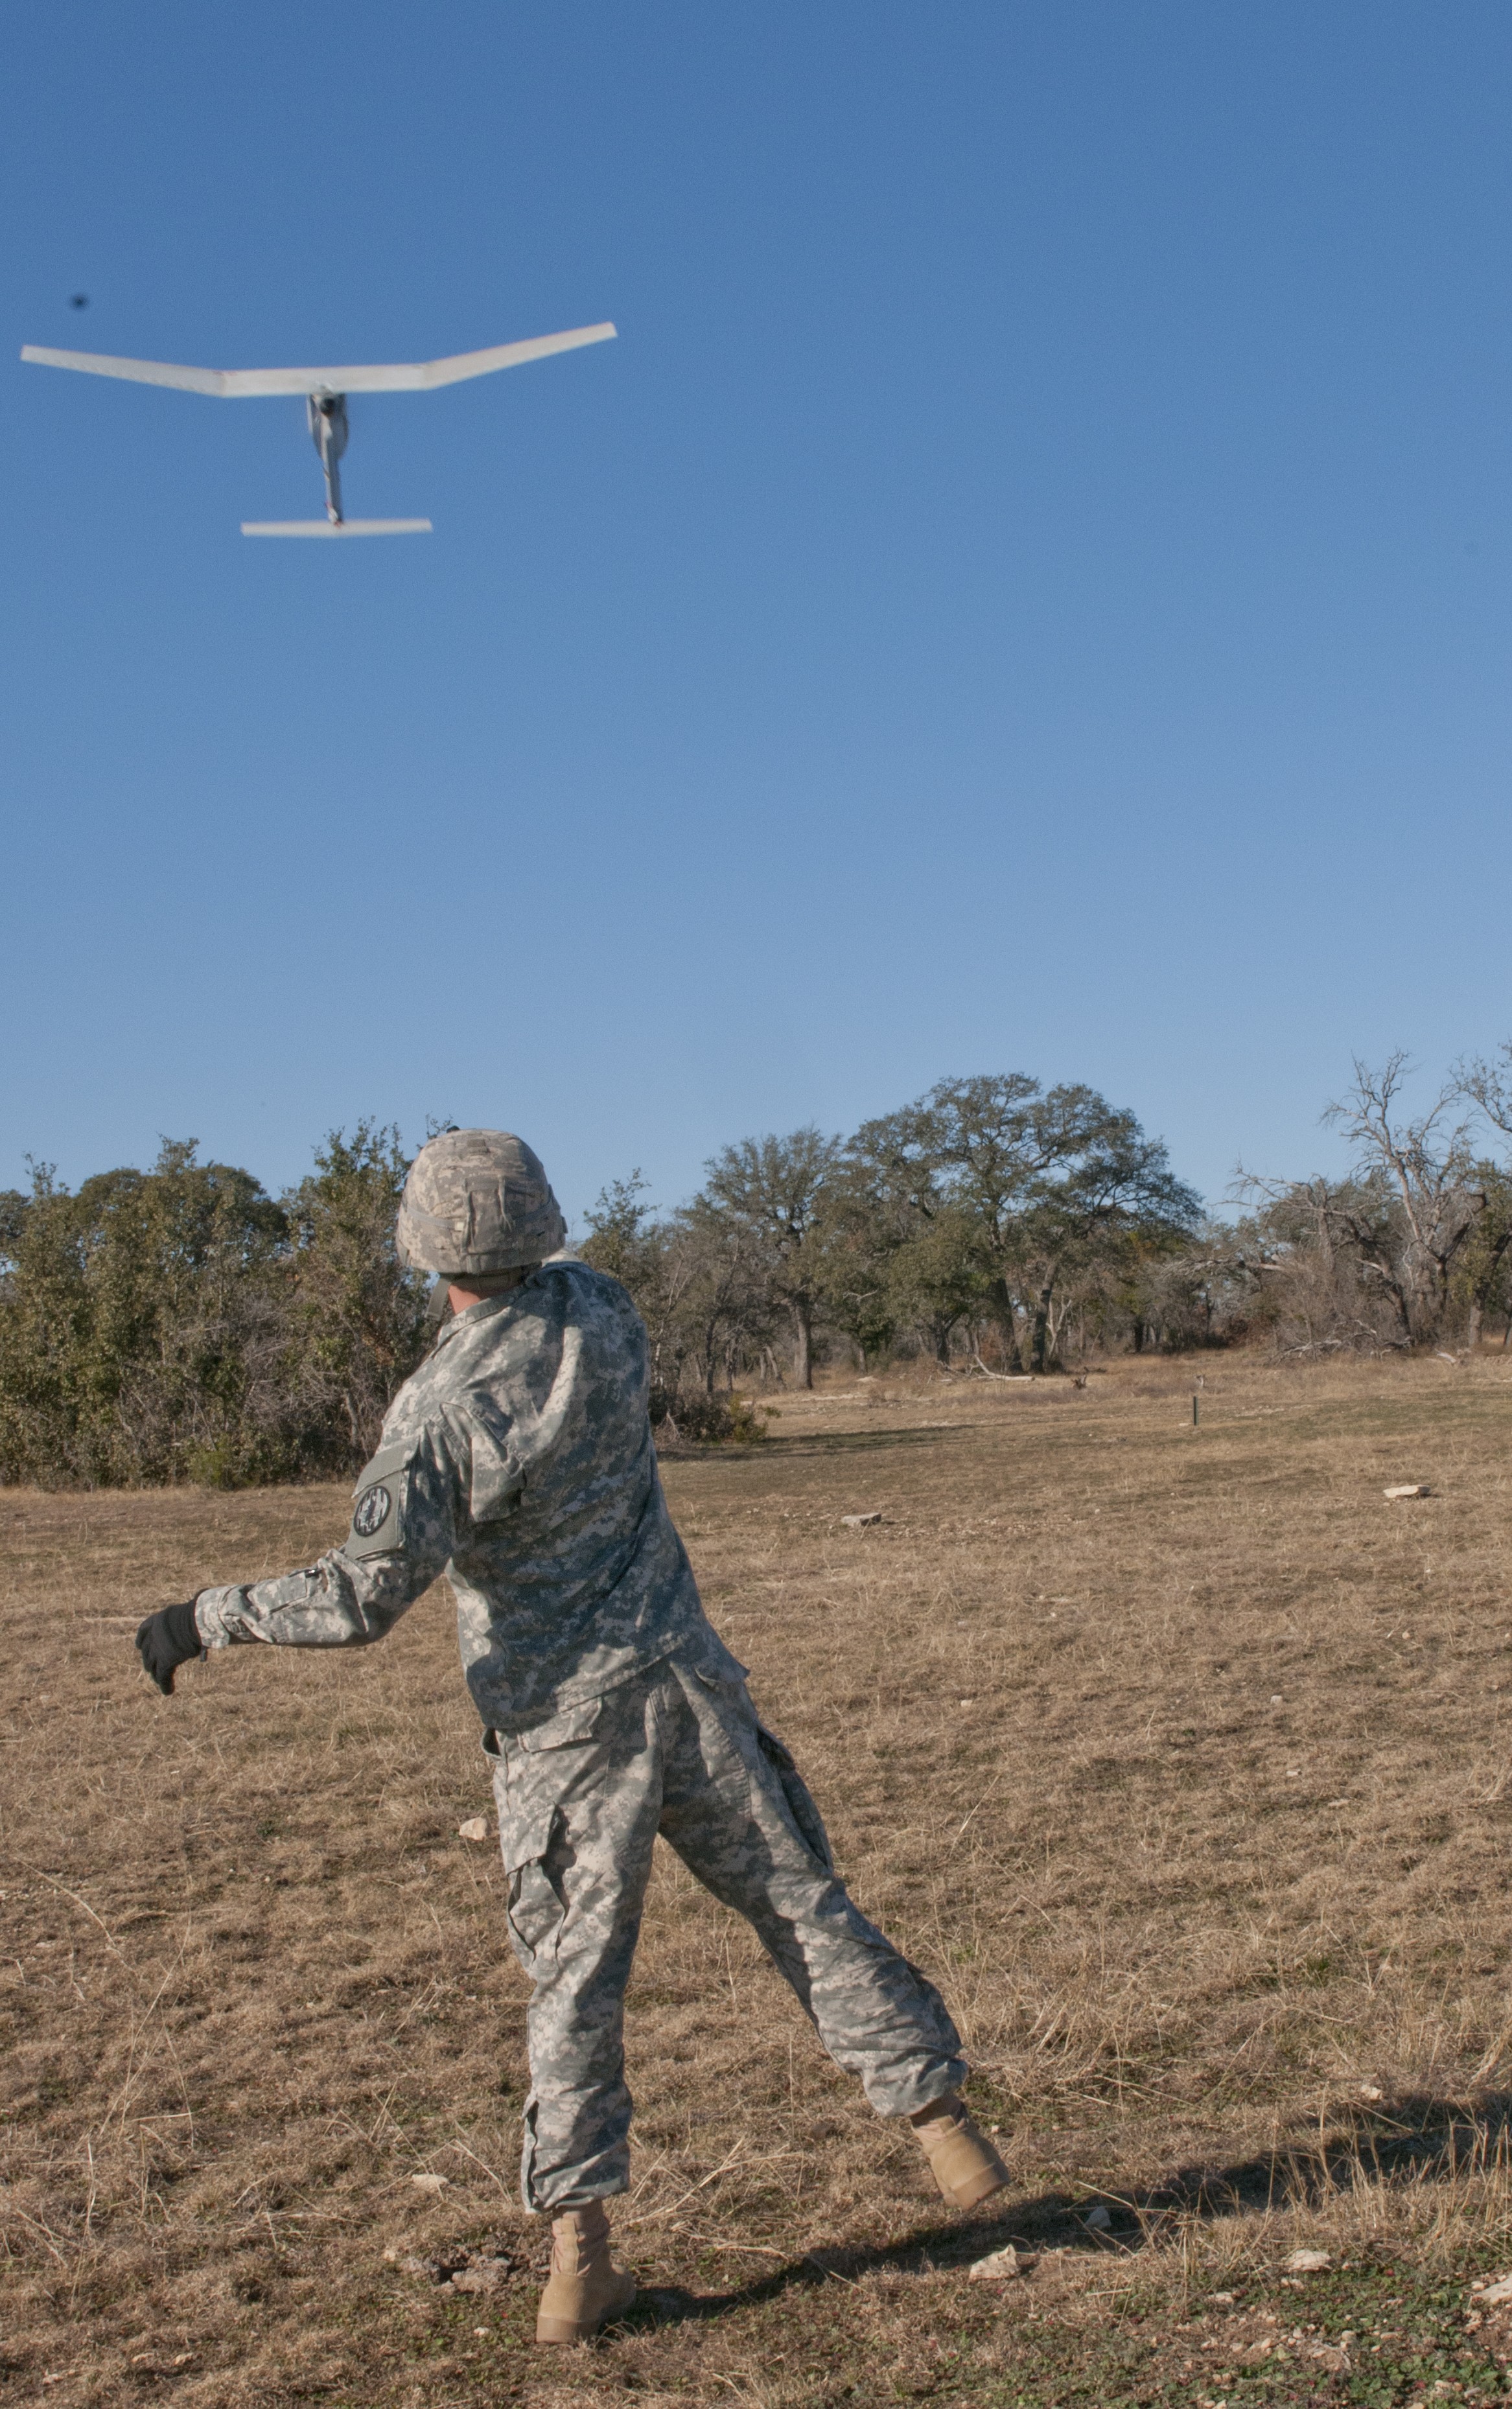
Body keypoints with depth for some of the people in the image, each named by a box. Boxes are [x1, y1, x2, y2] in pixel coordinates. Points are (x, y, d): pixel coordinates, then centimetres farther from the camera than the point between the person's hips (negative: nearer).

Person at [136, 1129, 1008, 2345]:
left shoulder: (438, 1411, -18)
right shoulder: (599, 1310, -5)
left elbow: (366, 1595, -20)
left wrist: (209, 1616, -10)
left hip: (557, 1722, -3)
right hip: (682, 1685, 3)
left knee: (576, 1983, 7)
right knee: (804, 1908, 13)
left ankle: (578, 2255, 8)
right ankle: (943, 2122, 18)